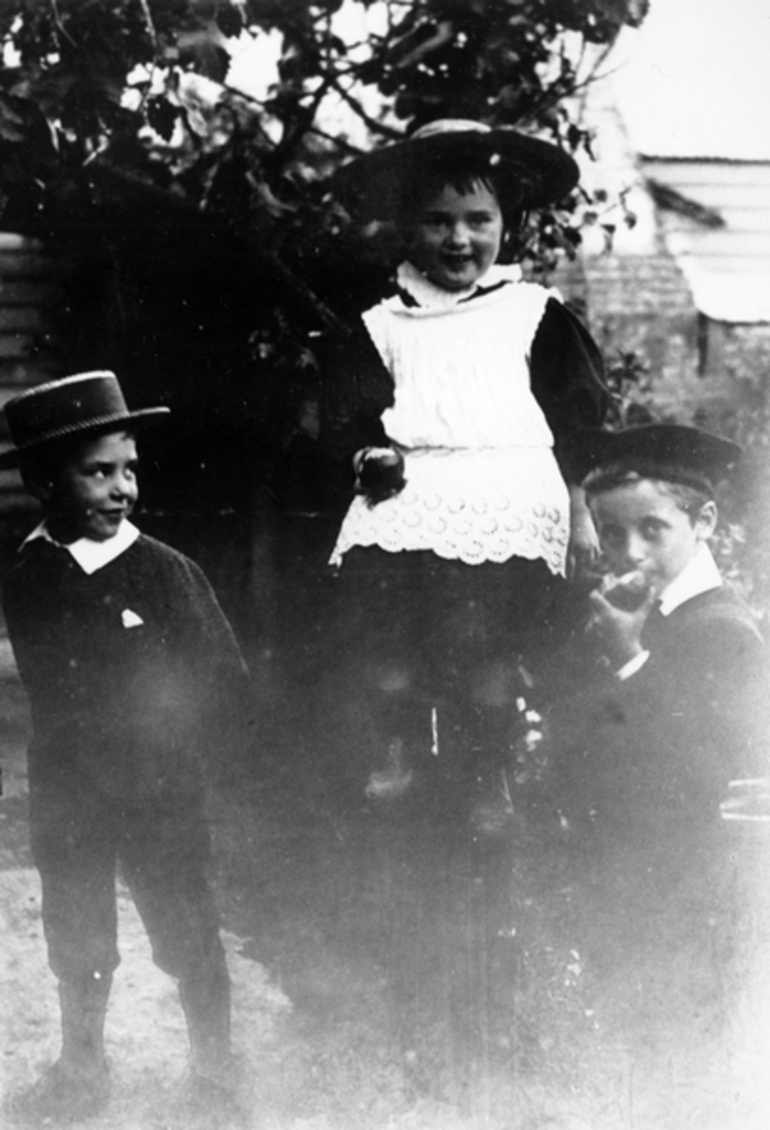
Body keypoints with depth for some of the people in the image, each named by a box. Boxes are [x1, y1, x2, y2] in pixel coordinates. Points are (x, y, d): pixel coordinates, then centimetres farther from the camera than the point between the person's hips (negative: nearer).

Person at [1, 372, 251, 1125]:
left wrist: (177, 753, -7)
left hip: (160, 791, -3)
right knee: (75, 936, 15)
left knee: (185, 933, 5)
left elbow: (225, 681, -5)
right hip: (67, 794, 3)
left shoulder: (165, 572, -11)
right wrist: (72, 752, 1)